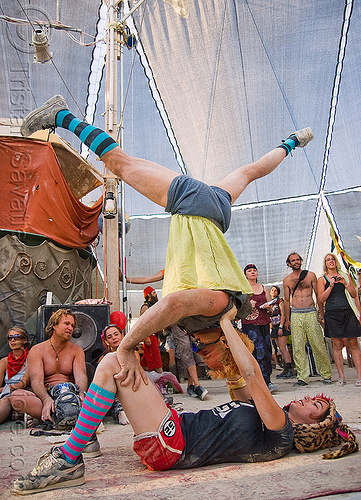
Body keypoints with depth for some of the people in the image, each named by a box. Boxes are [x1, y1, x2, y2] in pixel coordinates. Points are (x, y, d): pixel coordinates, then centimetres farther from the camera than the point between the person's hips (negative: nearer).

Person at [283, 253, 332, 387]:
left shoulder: (310, 275, 8)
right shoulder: (287, 280, 11)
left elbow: (318, 295, 8)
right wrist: (287, 319, 9)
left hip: (311, 313, -1)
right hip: (296, 315, 1)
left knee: (318, 344, -2)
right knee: (298, 347, -2)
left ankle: (326, 374, 12)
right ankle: (303, 377, 4)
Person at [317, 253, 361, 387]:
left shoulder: (345, 276, 15)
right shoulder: (322, 279, 10)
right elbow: (321, 298, 1)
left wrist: (345, 283, -4)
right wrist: (331, 285, -9)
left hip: (348, 312, 1)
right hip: (332, 314, -1)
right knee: (337, 345, -1)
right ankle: (341, 377, 6)